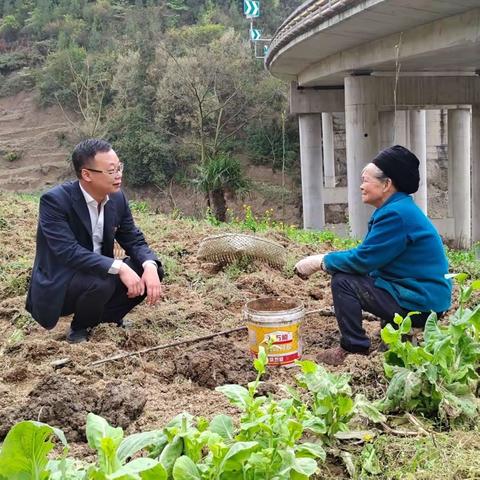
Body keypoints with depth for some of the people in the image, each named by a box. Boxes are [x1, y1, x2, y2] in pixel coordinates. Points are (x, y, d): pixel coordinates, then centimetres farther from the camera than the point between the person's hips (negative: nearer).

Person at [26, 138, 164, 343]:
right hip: (57, 287, -6)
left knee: (152, 269, -9)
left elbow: (134, 240, 1)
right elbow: (69, 252, -32)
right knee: (100, 281, -35)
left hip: (99, 275, 6)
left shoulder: (117, 198, -3)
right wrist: (119, 267, -38)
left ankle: (108, 316, 9)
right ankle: (79, 331, -5)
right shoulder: (54, 200, -23)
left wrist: (150, 266, -21)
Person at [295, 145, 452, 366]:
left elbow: (362, 259, -22)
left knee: (343, 282, -14)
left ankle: (353, 348, -5)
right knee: (348, 274, 20)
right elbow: (366, 253, 12)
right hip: (411, 289, 10)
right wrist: (324, 259, 2)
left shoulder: (397, 214, -21)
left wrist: (321, 262, -10)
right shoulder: (395, 208, 11)